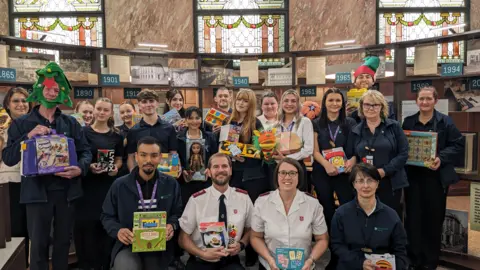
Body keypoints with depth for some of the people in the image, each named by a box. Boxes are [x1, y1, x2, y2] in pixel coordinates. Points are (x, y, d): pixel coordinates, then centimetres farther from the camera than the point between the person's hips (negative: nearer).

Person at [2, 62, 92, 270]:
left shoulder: (71, 123, 8)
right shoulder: (22, 124, 2)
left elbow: (86, 151, 4)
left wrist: (80, 169, -16)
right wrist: (29, 136, -19)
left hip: (66, 191, 2)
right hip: (37, 192, -2)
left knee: (63, 241, 15)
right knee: (38, 244, 6)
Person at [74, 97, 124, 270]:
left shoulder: (116, 135, 9)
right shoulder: (83, 132, -1)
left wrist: (116, 168, -6)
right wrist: (88, 166, -18)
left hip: (108, 185, 3)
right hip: (87, 185, -2)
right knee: (86, 223, -2)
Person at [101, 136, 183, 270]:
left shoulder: (171, 184, 5)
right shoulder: (119, 185, 1)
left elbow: (178, 213, 10)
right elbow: (107, 216, 8)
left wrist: (172, 225, -12)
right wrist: (118, 230, -12)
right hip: (127, 245, -2)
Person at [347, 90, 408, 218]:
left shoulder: (394, 127, 2)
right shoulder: (356, 131, 9)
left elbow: (403, 153, -4)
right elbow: (350, 156, 10)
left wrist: (385, 170, -16)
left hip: (390, 183, -2)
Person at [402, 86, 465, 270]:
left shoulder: (445, 122, -1)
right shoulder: (408, 122, 8)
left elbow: (458, 145, -6)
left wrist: (441, 158, -20)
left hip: (436, 177, -2)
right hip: (413, 176, 2)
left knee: (433, 218, 6)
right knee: (413, 217, 5)